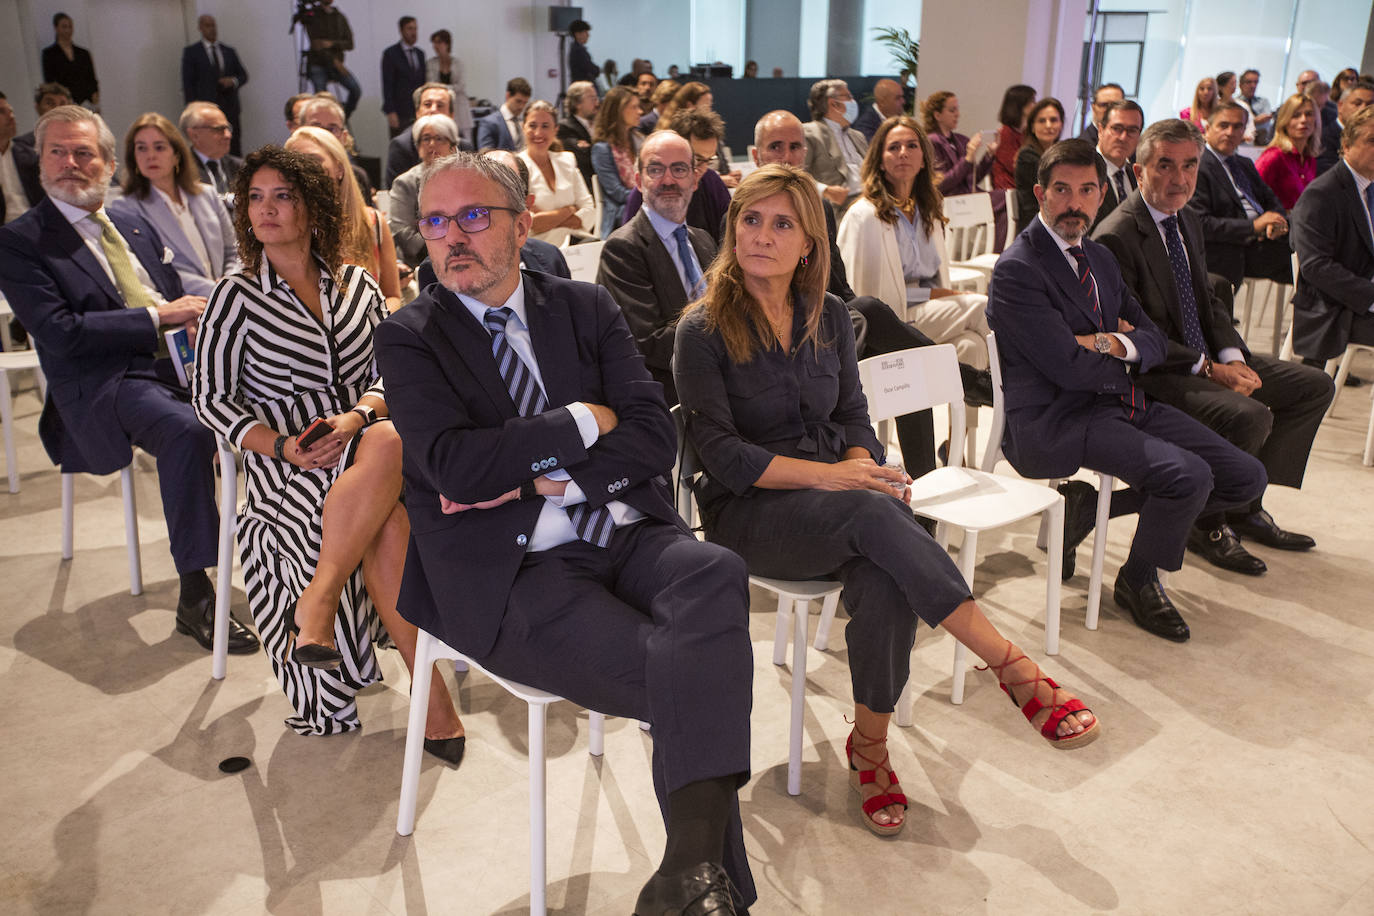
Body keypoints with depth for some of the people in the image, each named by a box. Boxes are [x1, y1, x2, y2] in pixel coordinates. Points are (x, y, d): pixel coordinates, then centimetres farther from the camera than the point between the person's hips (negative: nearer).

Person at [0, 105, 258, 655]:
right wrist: (156, 316, -12)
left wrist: (194, 321, -1)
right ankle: (194, 597, -27)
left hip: (179, 365, 6)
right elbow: (58, 333, -11)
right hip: (105, 385, -6)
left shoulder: (137, 231, 21)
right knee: (187, 430, -36)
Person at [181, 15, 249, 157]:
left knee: (234, 150, -2)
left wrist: (233, 81, -4)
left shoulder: (229, 51, 18)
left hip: (230, 108, 3)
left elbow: (243, 75, 20)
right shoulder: (191, 52, 7)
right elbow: (187, 83, 2)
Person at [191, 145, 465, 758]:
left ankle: (318, 599, -31)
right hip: (286, 462, -3)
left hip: (365, 437, 3)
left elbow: (389, 374, 10)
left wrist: (357, 417, -13)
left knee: (391, 443, -36)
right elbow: (210, 399, 2)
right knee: (387, 519, -33)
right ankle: (430, 691, -28)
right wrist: (284, 444, -14)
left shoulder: (356, 285, 14)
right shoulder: (237, 297, 5)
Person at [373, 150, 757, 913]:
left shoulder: (588, 308, 15)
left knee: (718, 575, -31)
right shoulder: (410, 337, 7)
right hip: (516, 573, -3)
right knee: (679, 678, -27)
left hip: (627, 535, 3)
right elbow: (456, 467, -10)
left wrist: (542, 477, -8)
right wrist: (587, 419, -3)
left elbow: (656, 440, 5)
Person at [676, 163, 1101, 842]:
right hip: (747, 513, -4)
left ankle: (869, 746, -13)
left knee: (885, 579, -31)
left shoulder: (828, 317, 11)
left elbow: (853, 415, 13)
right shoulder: (703, 330, -5)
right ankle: (1016, 671, -30)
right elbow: (721, 453, -12)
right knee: (876, 514, -34)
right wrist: (829, 475, -21)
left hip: (835, 504, 4)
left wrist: (861, 464, -11)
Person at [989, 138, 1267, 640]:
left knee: (1245, 478, 3)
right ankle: (1138, 581, 3)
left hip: (1124, 405, 9)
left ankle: (1091, 503, 14)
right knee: (1189, 475, -27)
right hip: (1053, 422, -9)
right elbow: (1071, 368, -18)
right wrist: (1127, 366, 0)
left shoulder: (1099, 258, 16)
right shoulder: (1016, 269, -12)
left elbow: (1158, 341, 13)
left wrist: (1121, 345, -9)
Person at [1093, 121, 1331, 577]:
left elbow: (1208, 303, 15)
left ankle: (1246, 508, 14)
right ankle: (1207, 523, -3)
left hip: (1206, 360, 10)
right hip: (1153, 374, -10)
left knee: (1314, 386, 7)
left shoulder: (1190, 223, 11)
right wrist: (1209, 369, -20)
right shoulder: (1116, 237, -18)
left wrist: (1233, 357, -4)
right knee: (1250, 415, -29)